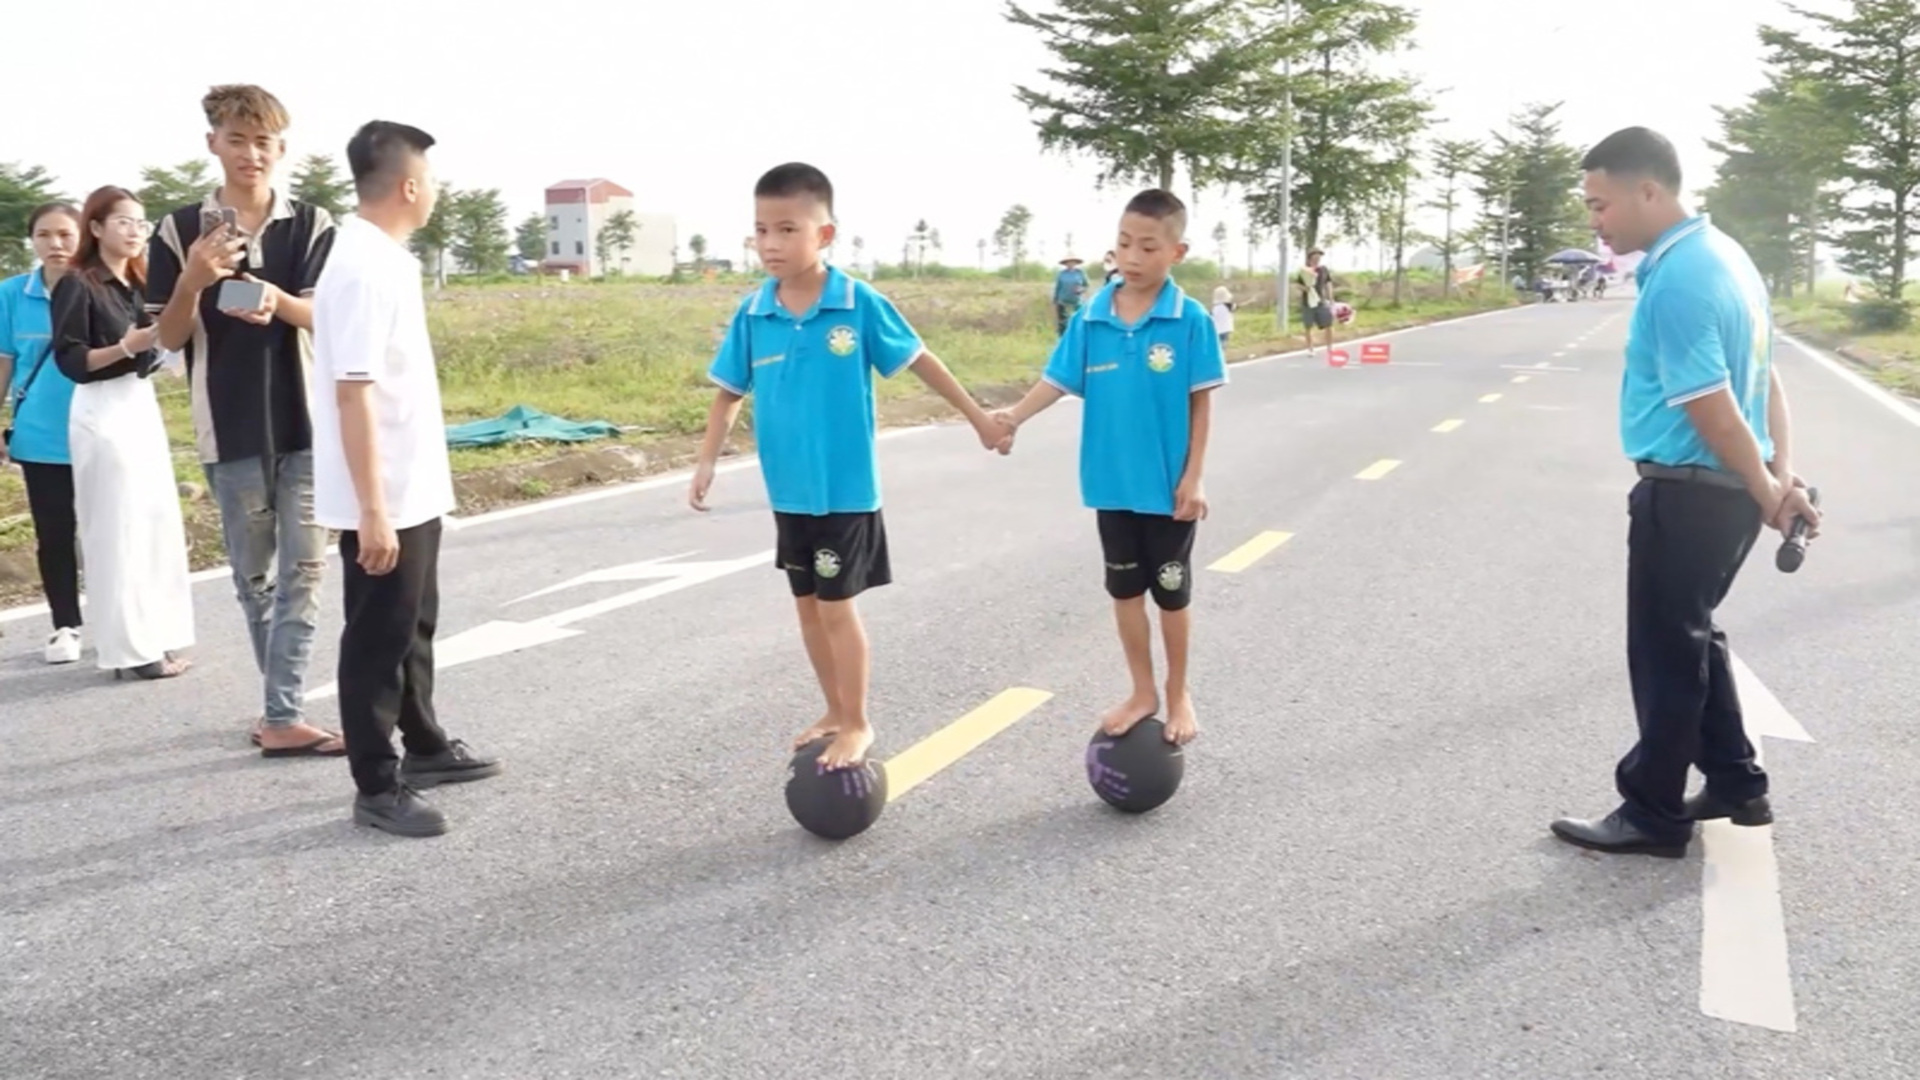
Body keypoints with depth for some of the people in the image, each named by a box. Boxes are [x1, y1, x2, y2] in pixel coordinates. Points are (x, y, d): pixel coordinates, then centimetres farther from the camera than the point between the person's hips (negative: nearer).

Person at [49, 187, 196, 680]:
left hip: (143, 405, 8)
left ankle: (152, 637, 15)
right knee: (116, 530, -5)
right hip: (102, 413, -8)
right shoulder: (77, 284, -7)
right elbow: (70, 360, -13)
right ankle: (130, 647, 0)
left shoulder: (137, 284, 14)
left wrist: (158, 340, 2)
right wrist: (124, 347, -25)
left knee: (157, 522, 8)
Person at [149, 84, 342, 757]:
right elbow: (169, 337, 2)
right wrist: (193, 281, -18)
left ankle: (283, 716, 0)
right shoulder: (179, 230, 2)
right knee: (253, 575, 10)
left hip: (307, 421, -1)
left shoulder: (312, 225, 1)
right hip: (229, 427, 1)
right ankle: (280, 707, 24)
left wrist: (277, 301, -27)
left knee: (302, 570, -3)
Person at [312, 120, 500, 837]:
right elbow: (352, 394, -24)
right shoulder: (363, 269, -20)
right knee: (377, 638, 1)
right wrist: (371, 510, -25)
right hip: (383, 501, -10)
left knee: (415, 625, 21)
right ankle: (376, 788, 12)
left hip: (414, 489, 10)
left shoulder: (384, 259, 10)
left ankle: (424, 748, 36)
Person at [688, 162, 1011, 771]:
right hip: (788, 491, 5)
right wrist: (707, 462, -1)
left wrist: (979, 420, 6)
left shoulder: (860, 305, -12)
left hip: (846, 489, -4)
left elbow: (918, 360, -1)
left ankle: (857, 724, 16)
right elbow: (730, 392, 7)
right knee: (808, 605, 14)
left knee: (837, 607, 0)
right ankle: (835, 713, 31)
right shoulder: (752, 314, -3)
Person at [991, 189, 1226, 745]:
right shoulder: (1092, 318, -3)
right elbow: (1058, 380, -2)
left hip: (1168, 486, -3)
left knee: (1171, 592, 12)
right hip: (1112, 484, 3)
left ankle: (1178, 694, 31)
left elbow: (1201, 403, -9)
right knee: (1124, 590, 14)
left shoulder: (1191, 320, -12)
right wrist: (1013, 417, -18)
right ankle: (1142, 692, 31)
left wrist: (1193, 478, -10)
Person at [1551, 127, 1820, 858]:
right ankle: (1736, 785, 33)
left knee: (1665, 654, 3)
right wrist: (1782, 473, 7)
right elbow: (1764, 373, 12)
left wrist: (1769, 495, -10)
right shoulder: (1719, 253, 10)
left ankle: (1654, 815, 17)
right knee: (1692, 639, 22)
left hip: (1687, 493, -10)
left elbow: (1714, 412, -22)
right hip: (1724, 489, 10)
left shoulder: (1676, 281, -23)